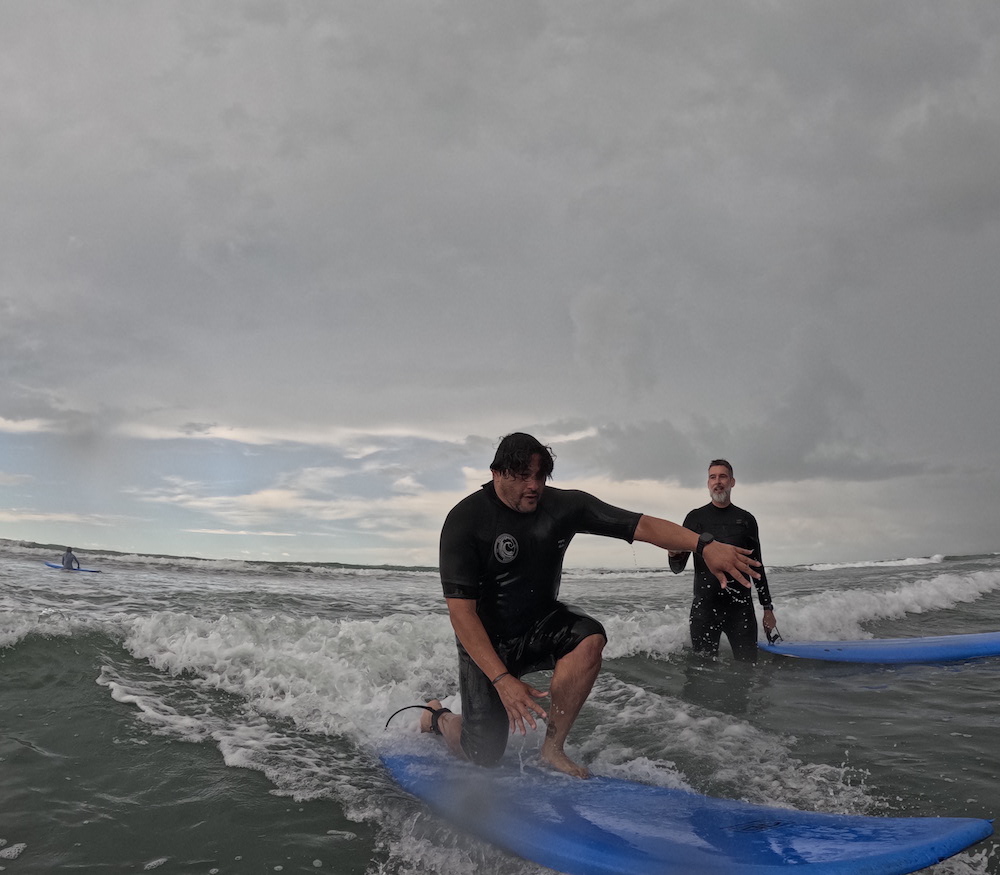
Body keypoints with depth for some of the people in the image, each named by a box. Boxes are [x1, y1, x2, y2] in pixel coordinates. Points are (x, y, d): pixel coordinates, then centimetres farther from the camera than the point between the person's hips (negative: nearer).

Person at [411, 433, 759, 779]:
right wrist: (502, 680, -33)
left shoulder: (563, 505, -11)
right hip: (487, 640, -3)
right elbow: (461, 611, -25)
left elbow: (640, 525, -19)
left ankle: (553, 747, -12)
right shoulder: (465, 520, -22)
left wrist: (703, 545, -37)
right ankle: (437, 716, 33)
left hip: (540, 625, 4)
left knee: (589, 639, -30)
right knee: (483, 756, -2)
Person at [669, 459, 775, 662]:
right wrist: (674, 555, -22)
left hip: (740, 606, 1)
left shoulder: (746, 519, 11)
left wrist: (767, 607, 12)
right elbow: (678, 568, 2)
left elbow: (757, 566, 16)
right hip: (705, 606, -1)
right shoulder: (695, 517, 5)